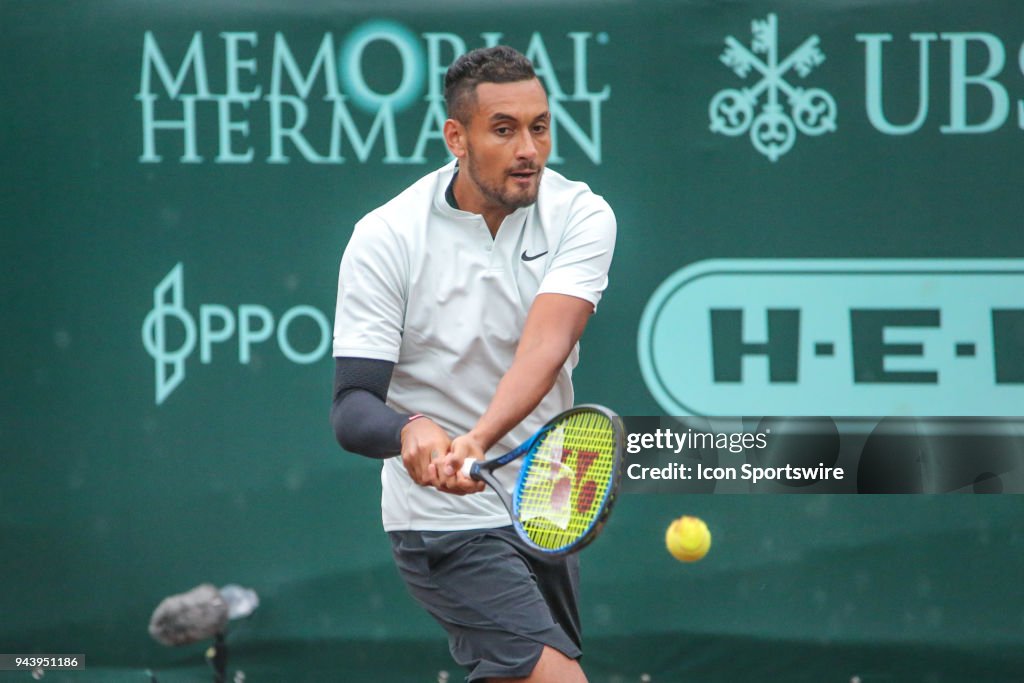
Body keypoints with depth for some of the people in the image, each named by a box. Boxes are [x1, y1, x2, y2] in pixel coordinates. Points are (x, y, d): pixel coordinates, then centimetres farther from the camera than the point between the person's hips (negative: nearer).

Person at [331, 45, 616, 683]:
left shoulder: (581, 215, -8)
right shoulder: (385, 238, -13)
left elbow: (547, 344, -25)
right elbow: (352, 408, -17)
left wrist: (479, 439, -43)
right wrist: (409, 430, -40)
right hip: (446, 521, -5)